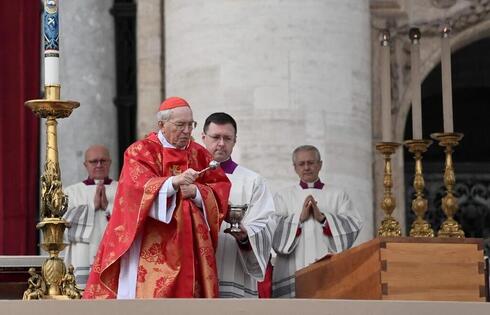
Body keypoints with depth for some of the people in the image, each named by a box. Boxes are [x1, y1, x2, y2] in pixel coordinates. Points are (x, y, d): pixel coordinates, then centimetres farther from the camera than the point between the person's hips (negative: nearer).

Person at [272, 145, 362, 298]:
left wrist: (323, 217, -9)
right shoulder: (282, 196, 13)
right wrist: (300, 217, -11)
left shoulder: (338, 195, 14)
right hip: (295, 271, 0)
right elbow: (274, 228, 0)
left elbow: (353, 226, 1)